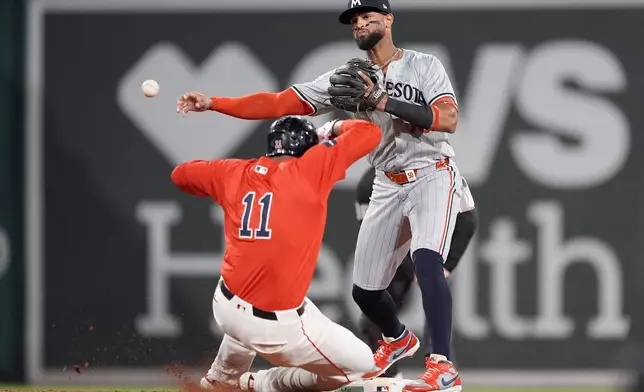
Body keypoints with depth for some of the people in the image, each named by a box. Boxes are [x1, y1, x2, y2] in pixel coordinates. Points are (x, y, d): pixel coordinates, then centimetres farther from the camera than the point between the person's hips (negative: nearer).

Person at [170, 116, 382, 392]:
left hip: (226, 307, 7)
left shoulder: (235, 173, 8)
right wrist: (333, 129, 19)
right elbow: (370, 133, 0)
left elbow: (181, 174, 25)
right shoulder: (310, 169, -5)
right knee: (362, 366, 8)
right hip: (276, 327, -7)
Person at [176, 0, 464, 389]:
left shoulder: (425, 66, -8)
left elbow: (448, 119, -23)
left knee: (427, 260, -31)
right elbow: (281, 103, -3)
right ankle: (398, 340, 42)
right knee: (364, 289, 8)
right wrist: (213, 103, -13)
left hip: (432, 175, -5)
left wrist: (381, 100, -27)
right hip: (388, 186, 6)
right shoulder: (349, 77, 2)